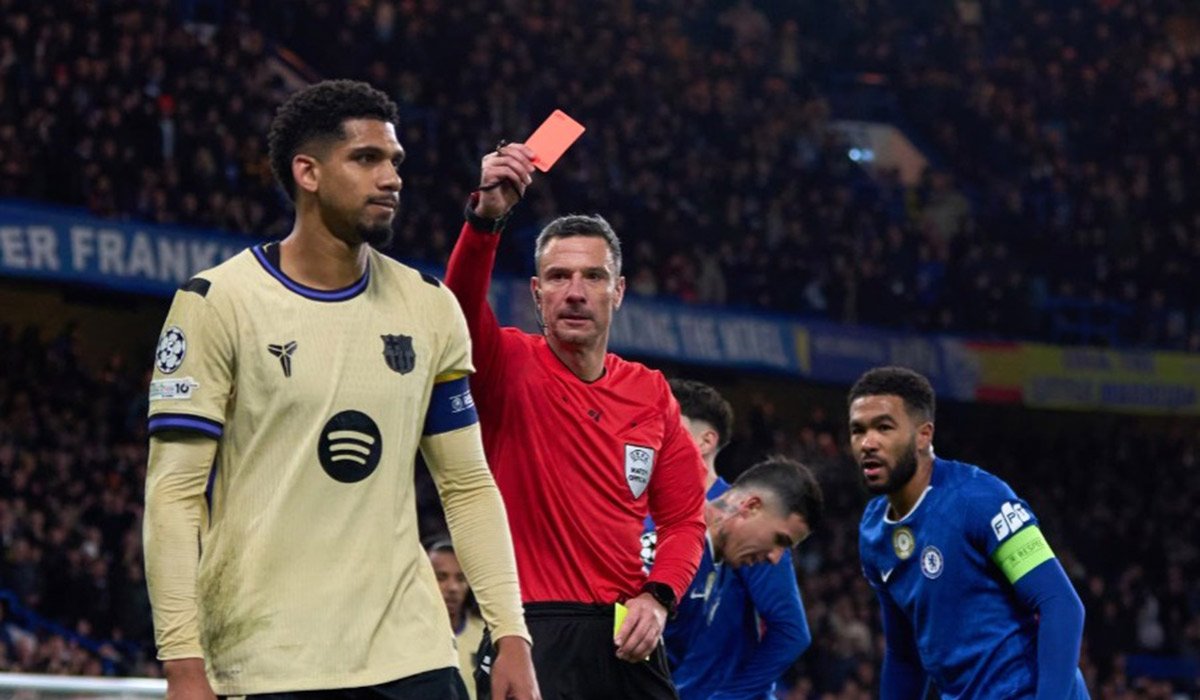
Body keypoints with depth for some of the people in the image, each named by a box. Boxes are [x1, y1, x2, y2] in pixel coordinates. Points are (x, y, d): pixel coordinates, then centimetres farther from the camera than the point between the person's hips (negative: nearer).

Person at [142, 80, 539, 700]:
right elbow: (174, 493, -7)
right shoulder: (217, 302, -4)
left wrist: (511, 636, 4)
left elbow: (468, 485, 13)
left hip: (409, 649, 4)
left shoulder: (430, 309, 10)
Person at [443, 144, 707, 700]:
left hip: (628, 637, 4)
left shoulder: (652, 393, 11)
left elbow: (683, 518, 13)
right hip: (533, 632, -4)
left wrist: (657, 598, -5)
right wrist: (486, 215, -37)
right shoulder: (510, 368, 0)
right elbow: (461, 309, -22)